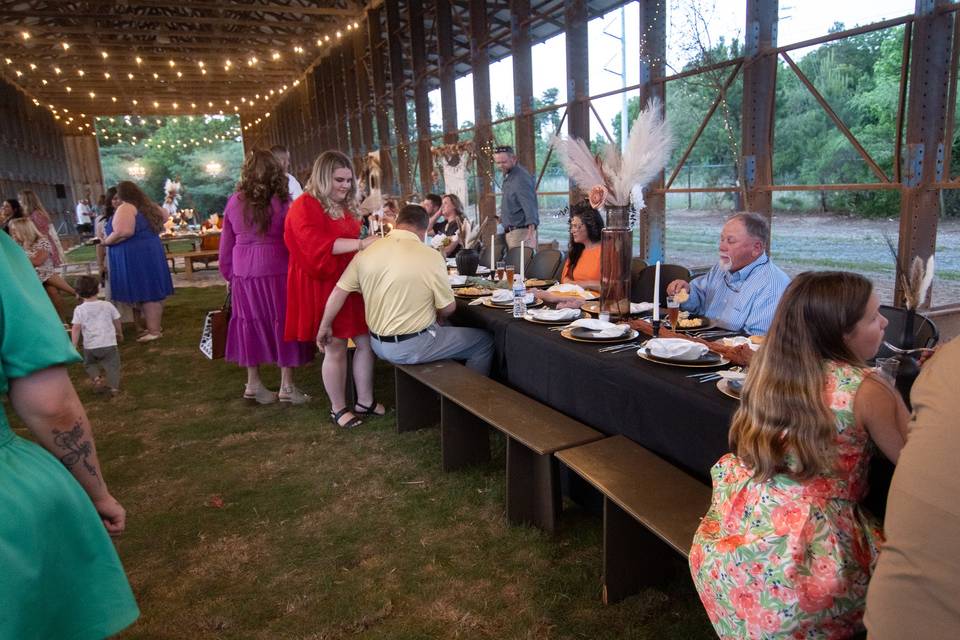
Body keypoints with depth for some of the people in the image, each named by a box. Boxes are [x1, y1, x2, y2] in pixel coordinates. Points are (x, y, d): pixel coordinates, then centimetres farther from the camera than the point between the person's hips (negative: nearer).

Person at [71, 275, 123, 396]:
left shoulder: (79, 310, -4)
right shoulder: (107, 305, 2)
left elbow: (76, 328, -9)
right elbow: (117, 321, 12)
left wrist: (74, 346, -5)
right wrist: (119, 333, 30)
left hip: (90, 346, 0)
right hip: (109, 343, 0)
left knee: (89, 364, 24)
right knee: (112, 365, 4)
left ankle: (96, 378, 1)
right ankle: (113, 386, -13)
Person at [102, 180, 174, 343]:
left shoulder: (125, 208, -14)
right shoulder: (148, 206, 11)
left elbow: (124, 232, -27)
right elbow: (164, 216, 30)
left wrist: (106, 242, -13)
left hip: (135, 256, -9)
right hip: (151, 252, 9)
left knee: (145, 293, -5)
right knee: (153, 291, 13)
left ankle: (154, 331, -2)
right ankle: (157, 326, 22)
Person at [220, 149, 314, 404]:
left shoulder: (235, 202, 4)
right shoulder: (282, 201, -7)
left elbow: (226, 243, 9)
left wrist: (229, 273, 18)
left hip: (243, 271, 4)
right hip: (276, 269, -4)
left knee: (251, 322, 13)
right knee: (282, 321, 6)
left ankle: (253, 383, 23)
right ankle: (286, 383, 11)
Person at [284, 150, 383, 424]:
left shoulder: (345, 207, 17)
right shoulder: (305, 206, -11)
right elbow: (316, 243, -26)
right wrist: (360, 243, -31)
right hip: (323, 286, -8)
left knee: (366, 341, 6)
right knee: (336, 347, 1)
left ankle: (365, 401, 21)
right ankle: (338, 409, 16)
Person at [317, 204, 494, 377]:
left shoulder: (366, 252, -5)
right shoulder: (431, 257, -17)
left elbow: (339, 292, -1)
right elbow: (448, 308, -8)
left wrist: (325, 327, 14)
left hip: (378, 345, 6)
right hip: (413, 348, -6)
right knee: (484, 341, 10)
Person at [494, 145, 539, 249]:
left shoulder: (520, 179, -18)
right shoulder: (508, 175, 13)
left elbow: (529, 206, -28)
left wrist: (531, 233, -37)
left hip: (521, 232, -10)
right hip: (512, 231, 10)